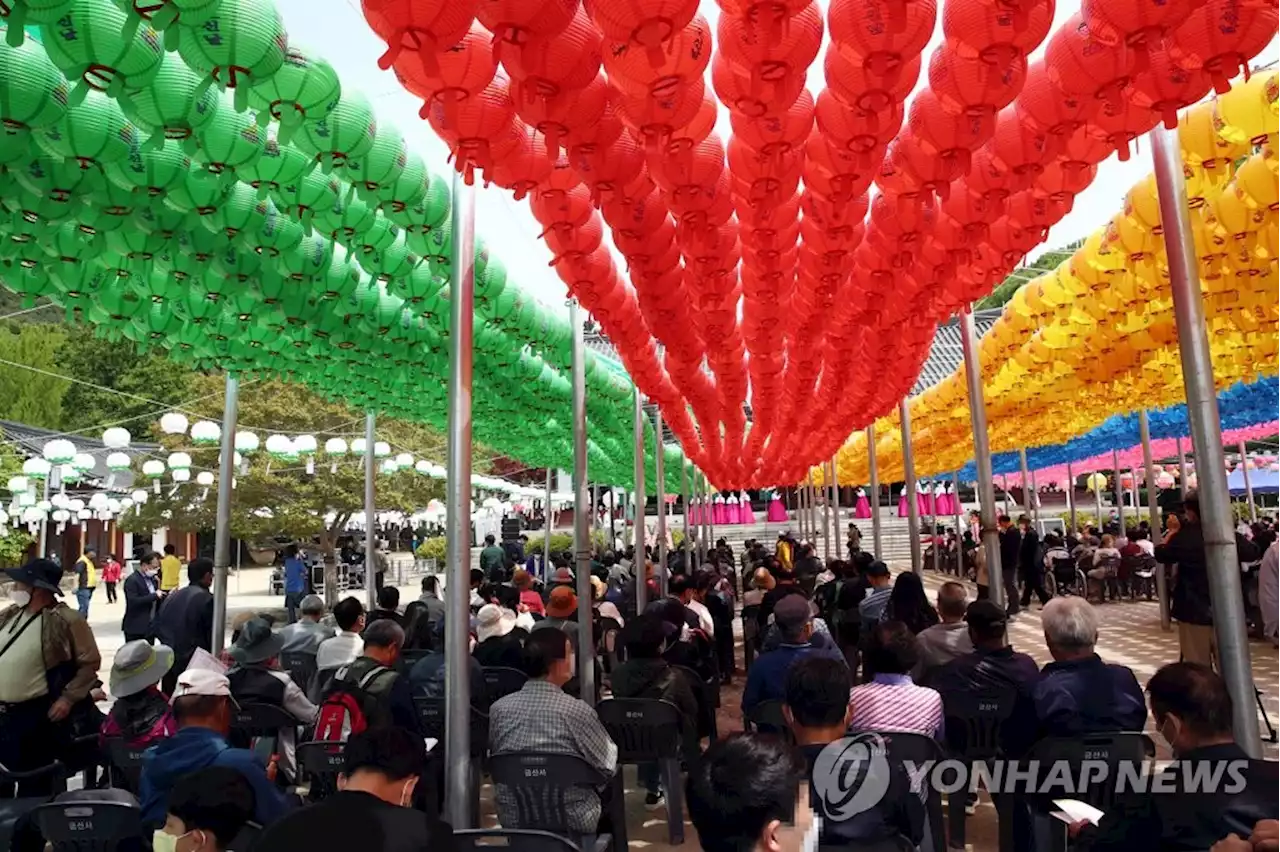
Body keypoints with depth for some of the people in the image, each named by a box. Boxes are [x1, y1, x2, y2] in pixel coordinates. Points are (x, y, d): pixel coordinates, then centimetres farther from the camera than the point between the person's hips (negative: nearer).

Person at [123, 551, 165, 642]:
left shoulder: (152, 579, 13)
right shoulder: (132, 580, -13)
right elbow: (133, 602, -25)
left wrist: (163, 597, -4)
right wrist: (154, 595, -23)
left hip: (150, 627, 8)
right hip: (136, 629, -8)